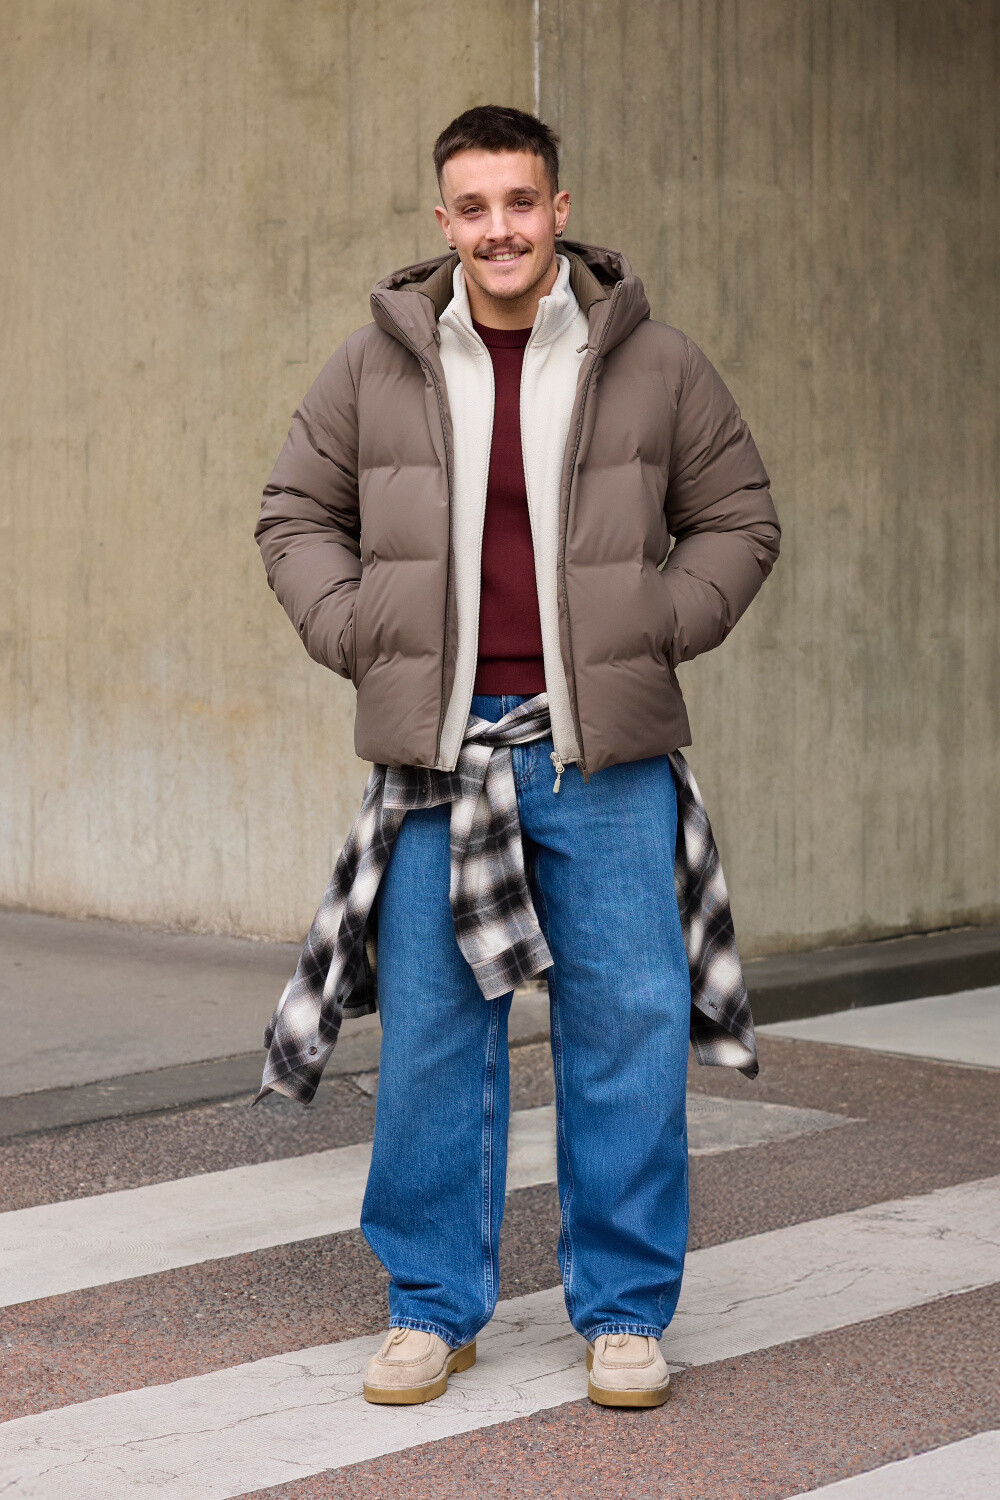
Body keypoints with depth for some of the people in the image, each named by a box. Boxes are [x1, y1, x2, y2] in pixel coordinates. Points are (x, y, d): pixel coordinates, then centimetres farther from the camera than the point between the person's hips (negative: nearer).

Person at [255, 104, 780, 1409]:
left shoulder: (655, 366, 2)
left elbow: (737, 518, 12)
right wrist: (353, 632, 0)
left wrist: (663, 626, 0)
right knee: (431, 1034, 5)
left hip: (605, 756, -1)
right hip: (436, 747, 1)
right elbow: (298, 516, 14)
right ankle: (434, 1306, 20)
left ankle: (624, 1311, 16)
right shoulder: (377, 366, 3)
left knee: (631, 1030, 1)